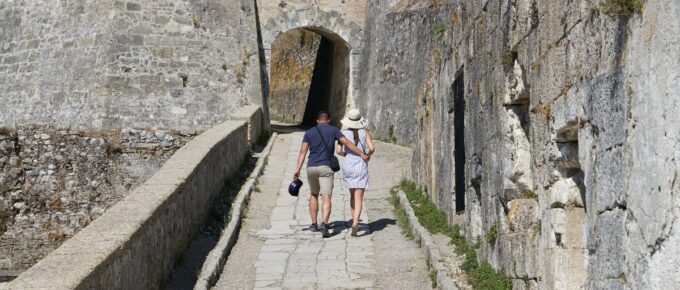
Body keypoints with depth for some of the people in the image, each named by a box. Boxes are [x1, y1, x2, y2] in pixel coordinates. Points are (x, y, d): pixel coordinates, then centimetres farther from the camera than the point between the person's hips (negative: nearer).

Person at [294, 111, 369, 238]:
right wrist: (362, 155, -2)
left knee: (314, 195, 23)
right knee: (326, 198, -10)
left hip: (311, 168, 3)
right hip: (325, 168, -3)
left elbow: (303, 152, 1)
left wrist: (298, 169, -2)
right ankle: (324, 224, -31)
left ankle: (314, 224, 22)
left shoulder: (309, 132, 10)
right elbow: (347, 143, -4)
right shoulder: (333, 130, 5)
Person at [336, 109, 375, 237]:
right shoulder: (365, 132, -1)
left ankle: (354, 222, 25)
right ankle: (355, 223, -26)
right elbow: (372, 148, -11)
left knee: (352, 195, 21)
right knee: (359, 197, -6)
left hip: (348, 166, 2)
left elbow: (338, 151, -7)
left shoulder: (343, 133, 0)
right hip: (361, 167, -2)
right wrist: (368, 155, 11)